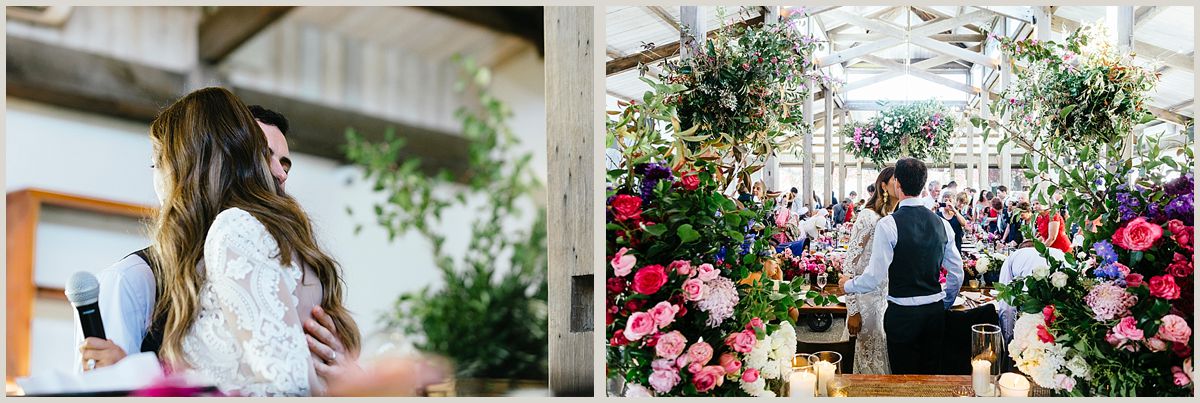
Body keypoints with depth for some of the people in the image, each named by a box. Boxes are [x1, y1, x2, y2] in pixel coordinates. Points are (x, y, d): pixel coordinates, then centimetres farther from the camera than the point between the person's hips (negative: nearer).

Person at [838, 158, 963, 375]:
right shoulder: (941, 224, 2)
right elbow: (957, 274, 8)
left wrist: (847, 285, 3)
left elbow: (875, 277, -16)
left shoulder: (888, 224, -15)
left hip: (902, 314, -5)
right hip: (935, 312, 5)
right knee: (930, 375, 16)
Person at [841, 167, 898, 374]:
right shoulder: (869, 218, -16)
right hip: (869, 301, -7)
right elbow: (849, 266, -18)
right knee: (871, 364, 1)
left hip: (888, 299, 7)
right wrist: (853, 311, -19)